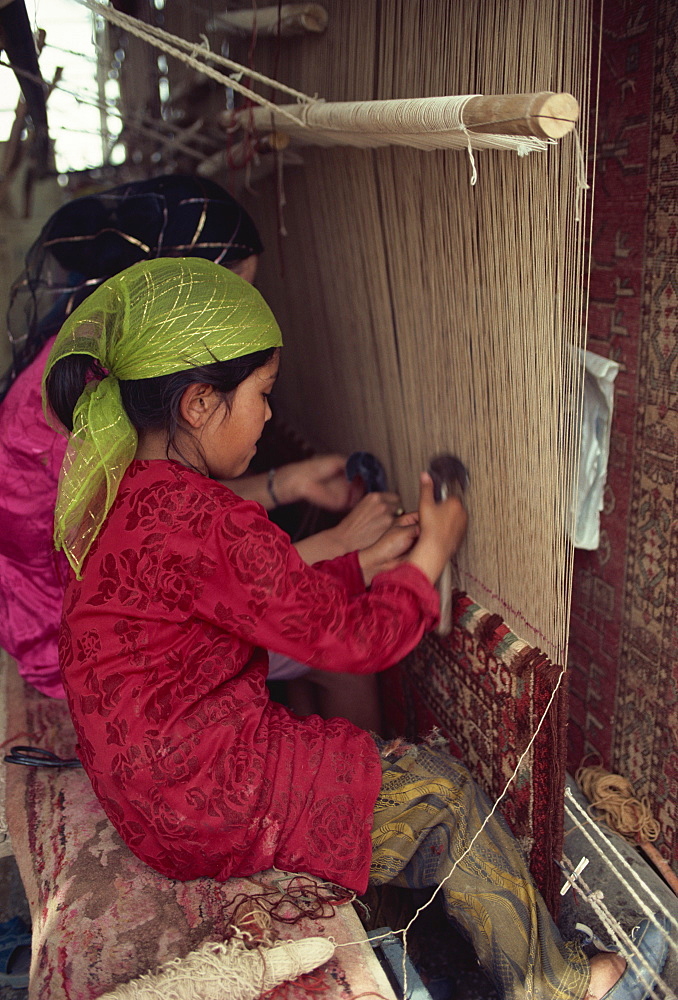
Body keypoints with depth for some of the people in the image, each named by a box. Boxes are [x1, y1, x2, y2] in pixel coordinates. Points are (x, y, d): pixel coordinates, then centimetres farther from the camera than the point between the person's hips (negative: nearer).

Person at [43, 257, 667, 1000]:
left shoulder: (124, 494, 2)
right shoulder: (204, 523, -29)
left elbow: (282, 602, 9)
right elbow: (349, 638, -19)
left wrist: (372, 559, 7)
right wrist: (430, 555, -4)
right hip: (211, 804, -9)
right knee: (438, 788, 3)